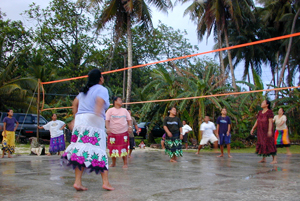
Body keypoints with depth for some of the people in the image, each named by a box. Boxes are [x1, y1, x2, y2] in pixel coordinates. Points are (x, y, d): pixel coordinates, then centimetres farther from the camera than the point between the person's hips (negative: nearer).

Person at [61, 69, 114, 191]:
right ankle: (105, 182, -5)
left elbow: (75, 103, 25)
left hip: (79, 120, 6)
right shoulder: (102, 89, 2)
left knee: (81, 150, 2)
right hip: (94, 122, -6)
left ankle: (77, 182, -4)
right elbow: (100, 101, -17)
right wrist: (97, 113, -31)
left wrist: (75, 119, 29)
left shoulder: (84, 90, 24)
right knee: (99, 151, -4)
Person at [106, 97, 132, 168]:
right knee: (113, 148, 5)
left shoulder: (125, 110, 13)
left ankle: (125, 163, 7)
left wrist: (130, 126, -6)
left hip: (123, 132, 1)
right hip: (112, 133, -1)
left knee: (124, 148, -1)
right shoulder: (110, 110, 3)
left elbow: (129, 119, 12)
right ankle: (113, 163, 20)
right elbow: (107, 120, -3)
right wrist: (108, 128, -19)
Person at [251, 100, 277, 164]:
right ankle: (263, 159, 16)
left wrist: (270, 130, -25)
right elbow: (257, 121, 15)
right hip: (261, 131, 7)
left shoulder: (269, 112, -8)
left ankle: (274, 159, -7)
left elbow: (270, 122, -16)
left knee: (269, 144, -10)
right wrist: (253, 129, 9)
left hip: (267, 131, -7)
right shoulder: (260, 112, 13)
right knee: (262, 144, 8)